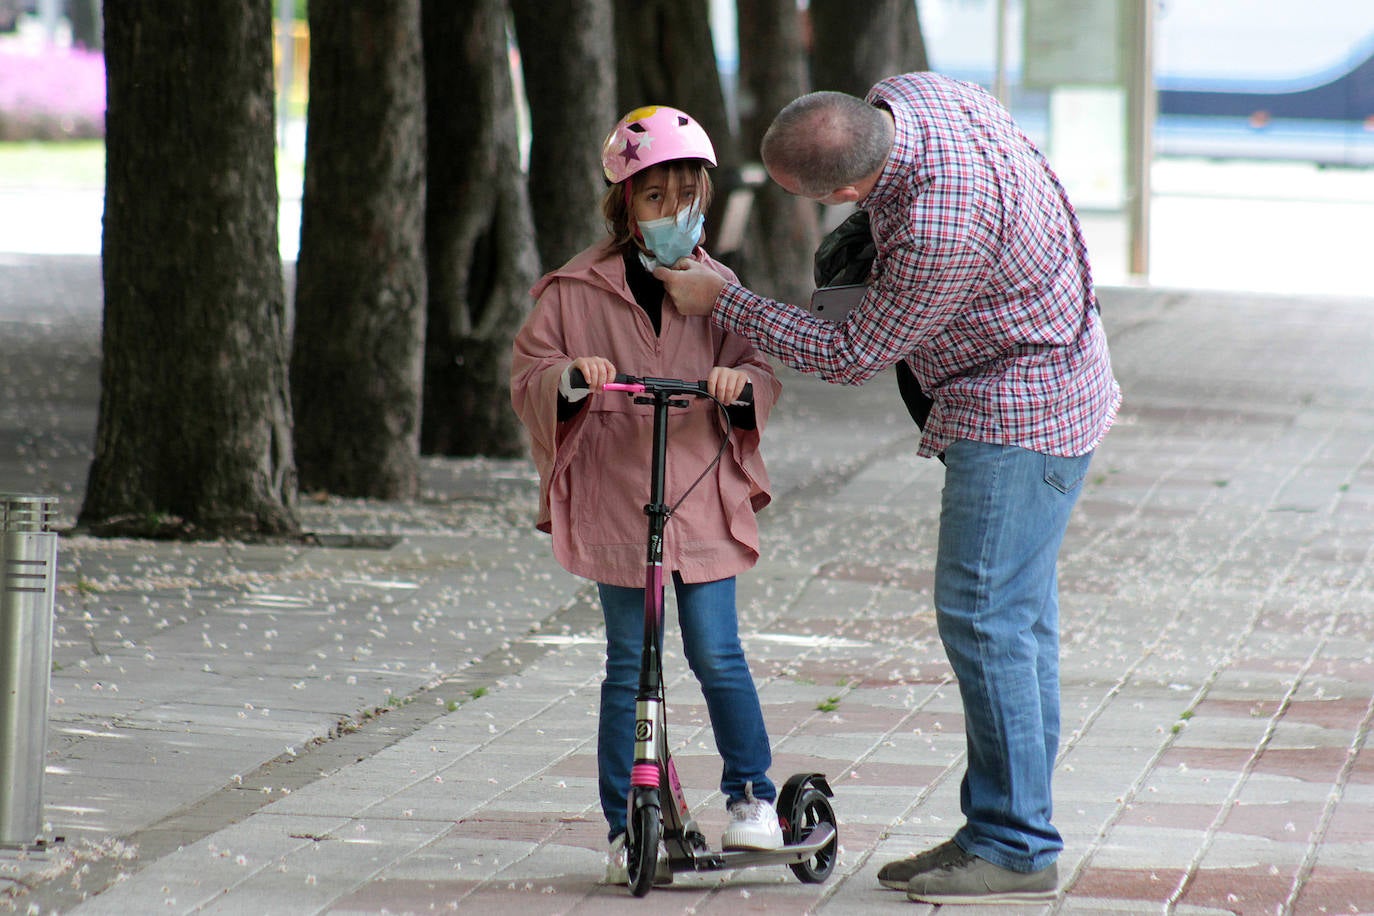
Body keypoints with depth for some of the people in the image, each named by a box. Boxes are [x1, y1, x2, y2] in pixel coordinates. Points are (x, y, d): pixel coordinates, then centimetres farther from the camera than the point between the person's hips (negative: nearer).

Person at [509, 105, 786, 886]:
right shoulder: (577, 291, 2)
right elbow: (529, 375, 1)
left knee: (717, 653, -2)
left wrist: (740, 383, -17)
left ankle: (753, 794, 15)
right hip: (615, 500, -1)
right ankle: (624, 824, 9)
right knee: (628, 666, 3)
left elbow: (763, 368, 6)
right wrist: (571, 379, -20)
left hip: (703, 496, 1)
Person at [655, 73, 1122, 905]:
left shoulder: (941, 231, -34)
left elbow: (851, 357, -20)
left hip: (1021, 409, -10)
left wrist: (721, 300, -11)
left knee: (985, 615, -9)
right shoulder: (902, 95, -8)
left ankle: (1017, 848, -6)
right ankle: (1004, 828, 16)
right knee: (1016, 614, 11)